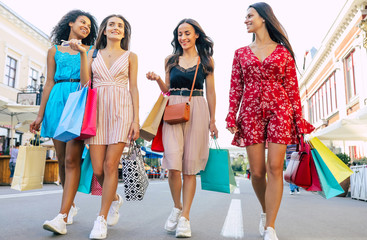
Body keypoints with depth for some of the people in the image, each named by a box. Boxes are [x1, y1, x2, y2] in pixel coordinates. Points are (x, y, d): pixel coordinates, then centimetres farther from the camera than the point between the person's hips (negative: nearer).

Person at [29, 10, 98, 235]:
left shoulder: (91, 51, 14)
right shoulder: (55, 51, 18)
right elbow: (49, 83, 13)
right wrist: (40, 114, 8)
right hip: (58, 102, 3)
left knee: (72, 159, -14)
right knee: (62, 160, 5)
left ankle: (62, 217, -16)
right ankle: (71, 205, 23)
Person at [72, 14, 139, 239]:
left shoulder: (130, 56, 13)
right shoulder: (94, 55, 17)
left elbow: (134, 88, 6)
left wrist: (136, 120, -3)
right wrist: (82, 53, 0)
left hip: (121, 111, -2)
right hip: (97, 110, 2)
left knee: (111, 164, -11)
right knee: (98, 169, -2)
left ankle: (101, 220, 1)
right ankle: (115, 198, 28)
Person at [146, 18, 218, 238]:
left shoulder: (206, 60, 10)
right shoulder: (171, 60, 14)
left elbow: (211, 91, 9)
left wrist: (212, 120, 5)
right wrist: (157, 80, -2)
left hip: (197, 111, -1)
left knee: (190, 167, -1)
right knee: (173, 163, -12)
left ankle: (185, 217, 7)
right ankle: (177, 207, 14)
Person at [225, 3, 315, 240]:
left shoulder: (283, 51, 9)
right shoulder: (241, 53, 14)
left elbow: (292, 87, 6)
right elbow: (236, 87, 8)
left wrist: (298, 117, 0)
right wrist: (232, 116, 0)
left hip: (279, 111, -1)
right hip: (251, 113, 2)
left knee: (275, 168, -10)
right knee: (257, 171, 1)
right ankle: (265, 211, 28)